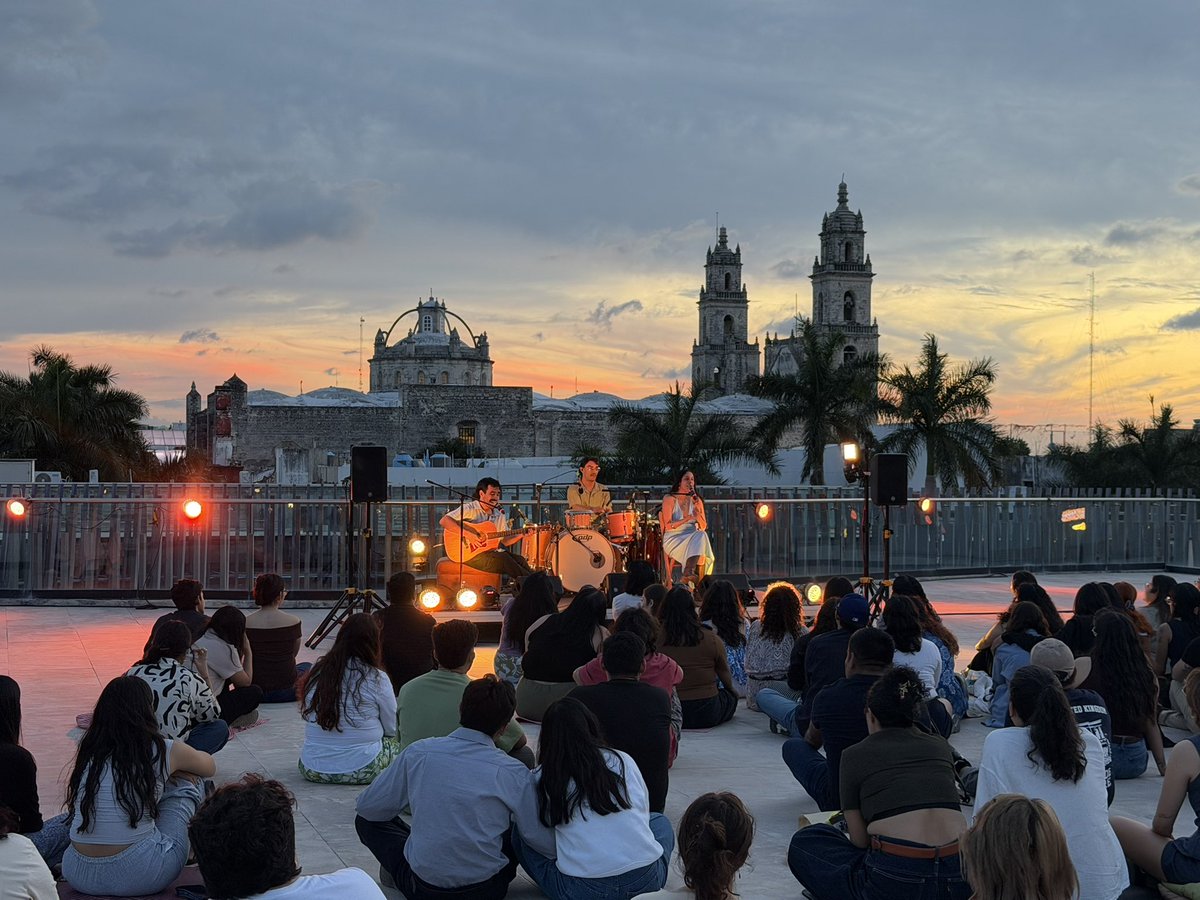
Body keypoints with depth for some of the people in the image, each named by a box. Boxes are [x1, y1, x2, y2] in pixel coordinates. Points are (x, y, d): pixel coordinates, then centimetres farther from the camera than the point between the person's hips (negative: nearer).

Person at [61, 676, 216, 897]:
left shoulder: (89, 750, 6)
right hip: (139, 877, -4)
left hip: (79, 876, 4)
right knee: (186, 780, 17)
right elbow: (209, 767, 19)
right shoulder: (164, 751, -3)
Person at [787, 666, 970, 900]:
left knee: (804, 842, 18)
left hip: (896, 880, -4)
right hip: (960, 879, 4)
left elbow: (859, 840, 8)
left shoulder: (855, 755, 7)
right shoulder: (939, 746, 18)